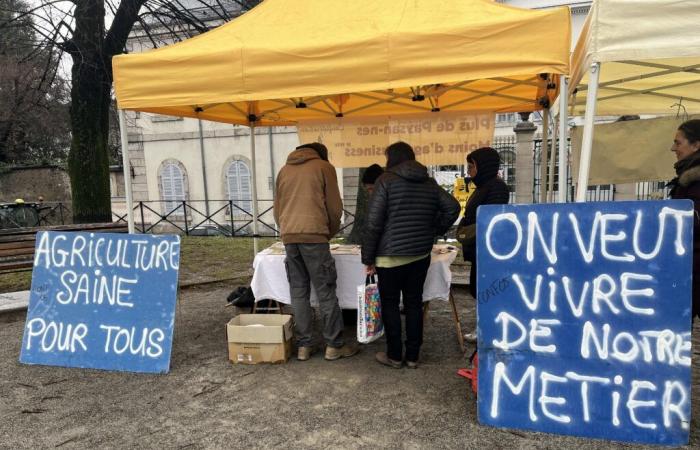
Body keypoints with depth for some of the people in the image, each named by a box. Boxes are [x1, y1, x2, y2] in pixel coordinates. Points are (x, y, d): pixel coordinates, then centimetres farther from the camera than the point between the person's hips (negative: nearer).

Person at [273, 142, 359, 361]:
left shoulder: (284, 170, 19)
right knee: (325, 292, 1)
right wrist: (331, 231, 16)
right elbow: (334, 206, 2)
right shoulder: (324, 166, 5)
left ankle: (303, 346, 11)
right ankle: (334, 345, 6)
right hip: (314, 235, -5)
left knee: (298, 292, 9)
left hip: (289, 237, 5)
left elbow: (277, 209, 19)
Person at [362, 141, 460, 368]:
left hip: (391, 256, -5)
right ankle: (413, 356, 19)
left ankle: (394, 356, 15)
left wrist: (368, 257, -6)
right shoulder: (430, 183, 8)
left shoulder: (386, 180, -8)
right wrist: (434, 231, 10)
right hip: (421, 255, 5)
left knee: (390, 304, 8)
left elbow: (373, 223, -12)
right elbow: (453, 207, 3)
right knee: (414, 304, 12)